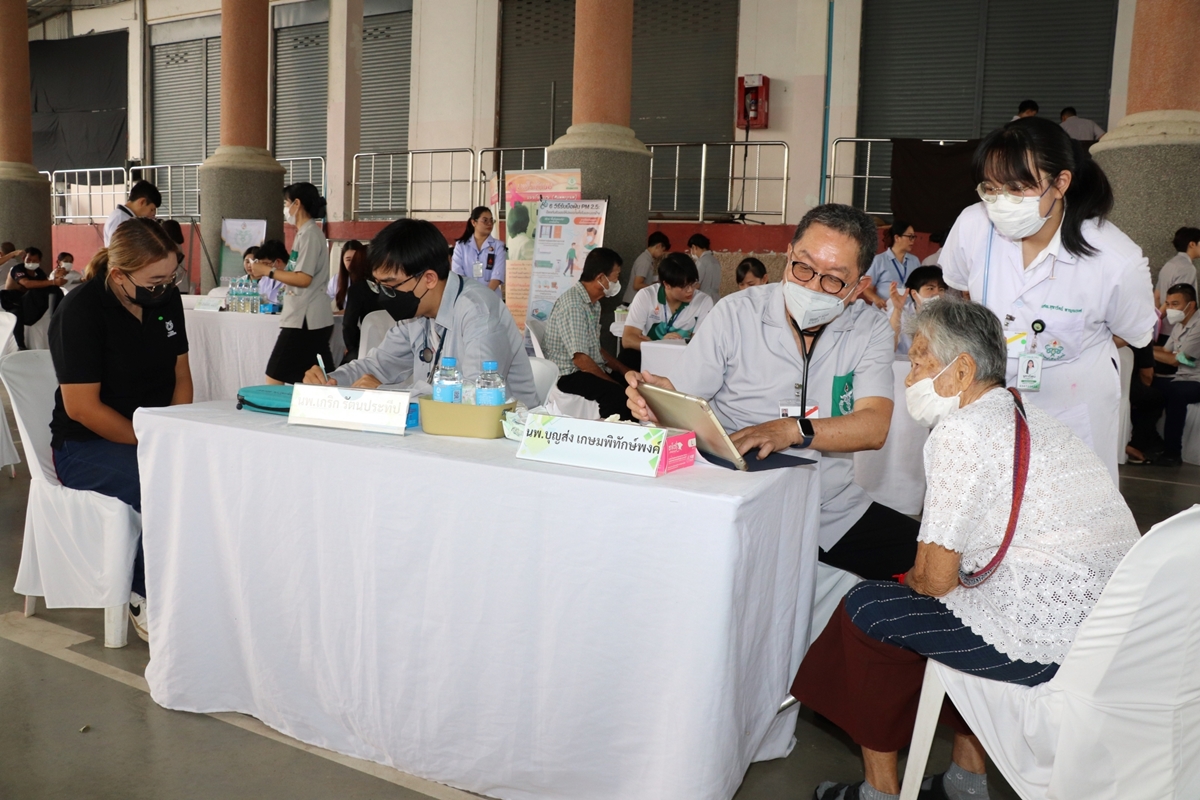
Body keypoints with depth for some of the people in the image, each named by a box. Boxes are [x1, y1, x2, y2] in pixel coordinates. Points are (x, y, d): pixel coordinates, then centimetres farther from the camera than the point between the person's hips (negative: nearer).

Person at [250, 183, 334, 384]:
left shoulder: (309, 234, -13)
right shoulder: (307, 232, 17)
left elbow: (304, 279, -20)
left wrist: (268, 271, -13)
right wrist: (272, 267, 14)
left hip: (304, 319, -10)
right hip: (311, 318, 10)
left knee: (274, 379, -5)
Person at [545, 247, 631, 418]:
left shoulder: (593, 303, 12)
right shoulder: (572, 304, -18)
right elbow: (580, 359, -22)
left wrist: (626, 371, 8)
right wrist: (615, 384, -15)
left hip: (592, 370, 10)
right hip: (570, 376, -10)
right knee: (619, 395, -31)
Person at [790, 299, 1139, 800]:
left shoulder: (962, 430, -14)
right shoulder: (1025, 415, 14)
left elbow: (936, 576, -13)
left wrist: (912, 578, 7)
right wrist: (922, 573, 16)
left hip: (1051, 640, -10)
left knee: (868, 609, 5)